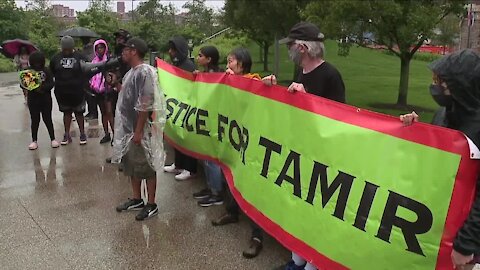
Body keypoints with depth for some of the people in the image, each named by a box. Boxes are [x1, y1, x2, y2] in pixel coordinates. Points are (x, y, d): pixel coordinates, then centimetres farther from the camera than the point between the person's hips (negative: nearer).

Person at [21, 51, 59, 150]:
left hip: (45, 100, -1)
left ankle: (53, 139, 14)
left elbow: (51, 83, -7)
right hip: (33, 100, 2)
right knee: (35, 120, 8)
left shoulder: (46, 71, -2)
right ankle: (34, 141, 16)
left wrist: (42, 87, -24)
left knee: (47, 119, 5)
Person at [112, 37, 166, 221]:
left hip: (140, 130, -10)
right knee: (131, 165, 18)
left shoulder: (144, 72, -18)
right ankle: (136, 199, 33)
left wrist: (139, 131, -22)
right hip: (128, 128, 10)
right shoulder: (132, 72, 12)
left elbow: (145, 105, -23)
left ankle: (151, 205, 13)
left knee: (146, 167, 1)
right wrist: (117, 84, 10)